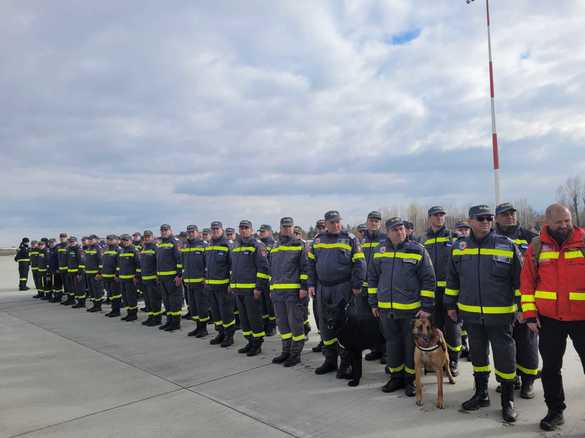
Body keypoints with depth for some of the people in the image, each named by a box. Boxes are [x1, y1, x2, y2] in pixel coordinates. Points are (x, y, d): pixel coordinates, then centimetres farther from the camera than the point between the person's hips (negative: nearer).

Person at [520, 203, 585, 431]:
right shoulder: (537, 247, 0)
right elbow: (527, 282, 2)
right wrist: (529, 314, -2)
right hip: (549, 318, 2)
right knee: (550, 367, 12)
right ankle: (555, 411, 29)